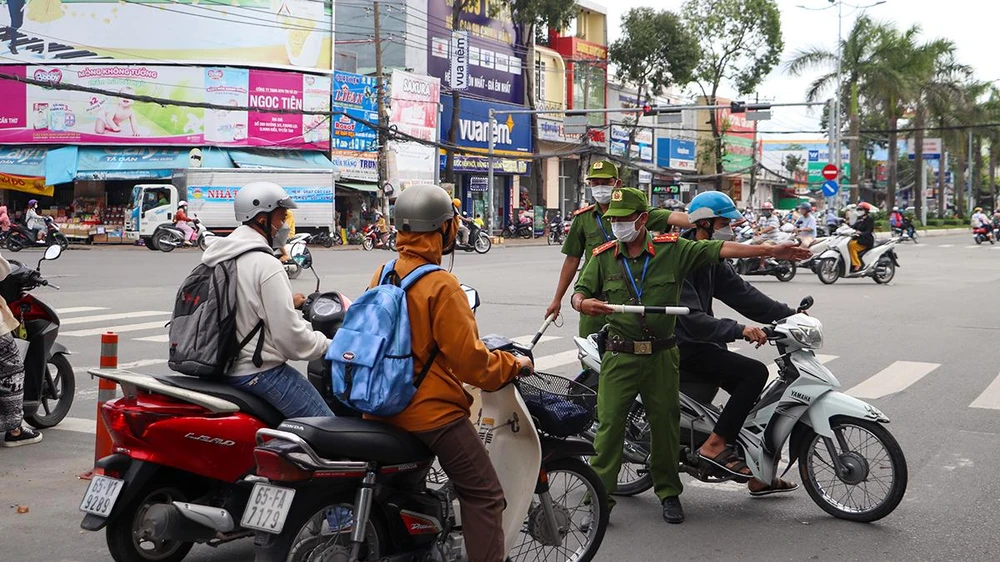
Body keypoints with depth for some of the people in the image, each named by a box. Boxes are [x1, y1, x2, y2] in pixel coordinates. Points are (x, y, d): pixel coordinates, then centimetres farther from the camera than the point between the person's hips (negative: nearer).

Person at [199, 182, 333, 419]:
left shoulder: (218, 256, 10)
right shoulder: (267, 265, -18)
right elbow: (290, 337, -19)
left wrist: (287, 302, 23)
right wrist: (330, 346, -5)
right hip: (260, 371, -10)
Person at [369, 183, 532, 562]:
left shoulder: (382, 275, 3)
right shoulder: (440, 285, -19)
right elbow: (469, 360, -19)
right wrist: (514, 365, -4)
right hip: (431, 410, -8)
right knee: (483, 494, -1)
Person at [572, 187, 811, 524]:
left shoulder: (672, 249, -2)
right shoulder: (603, 256, 3)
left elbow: (719, 250, -5)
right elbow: (579, 293, 4)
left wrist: (769, 251, -9)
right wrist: (583, 304, -21)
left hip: (661, 355, 0)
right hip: (620, 356, 0)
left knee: (665, 424, 10)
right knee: (609, 423, -5)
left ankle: (668, 493, 26)